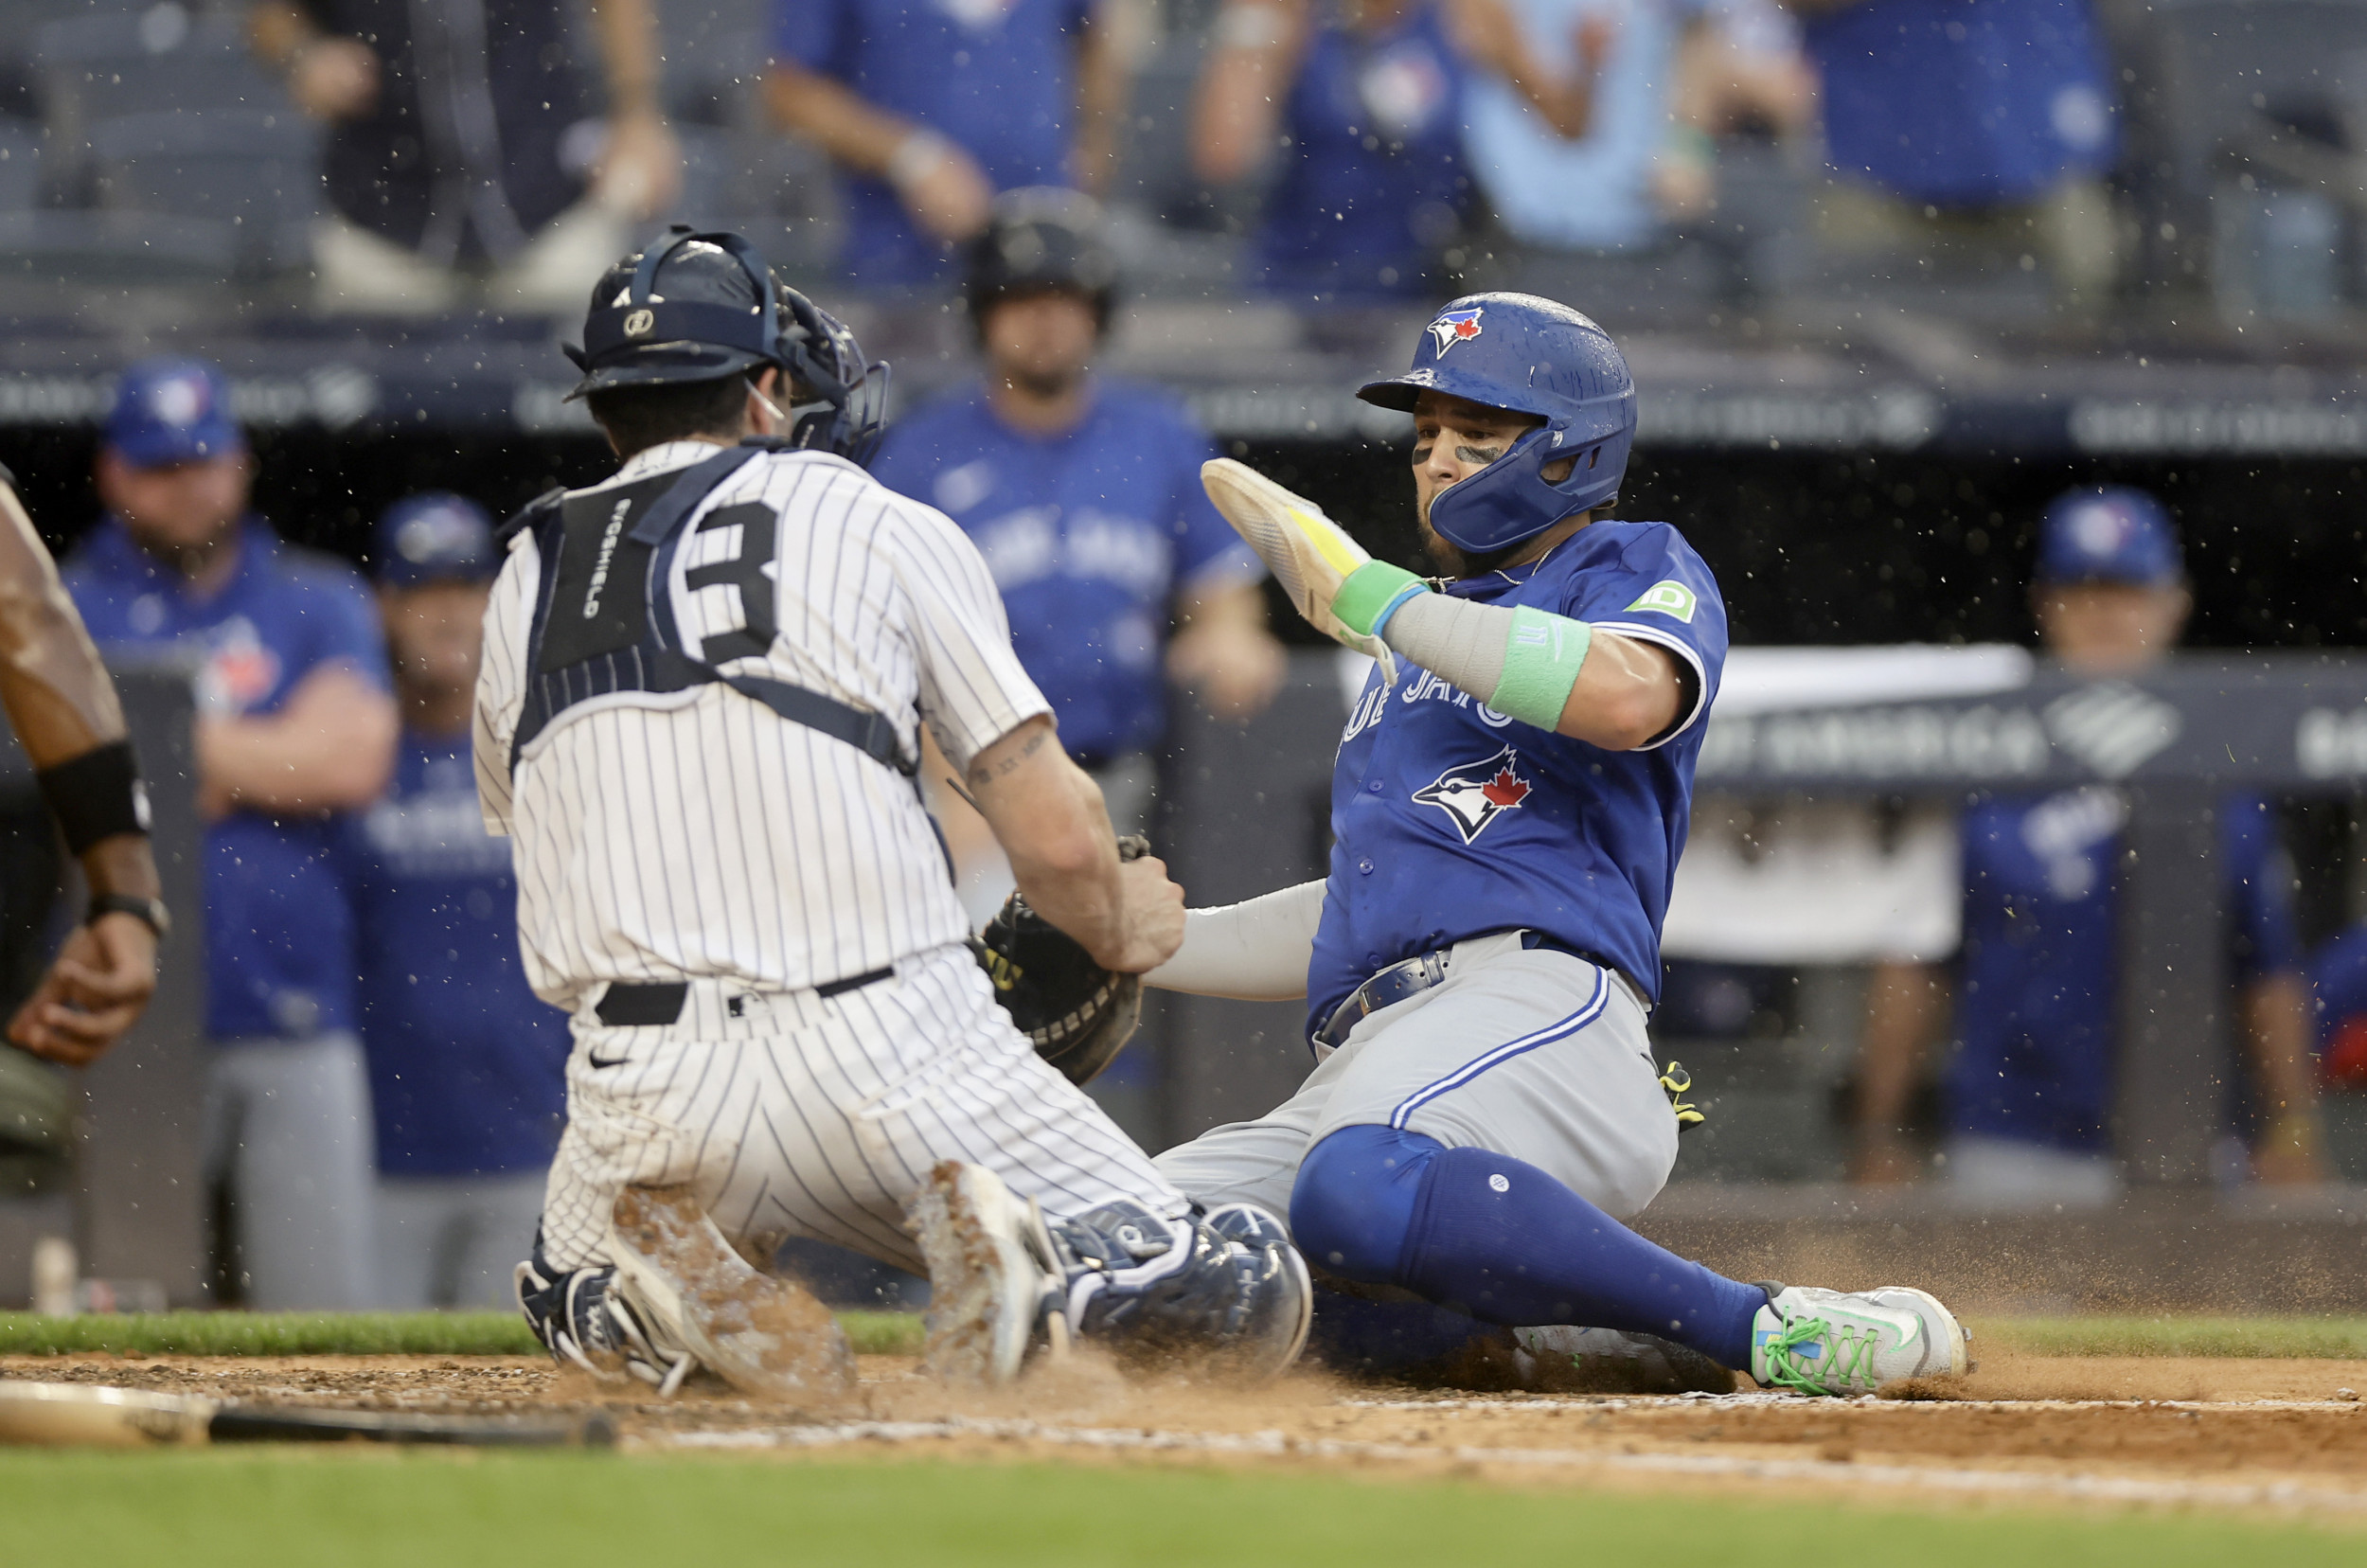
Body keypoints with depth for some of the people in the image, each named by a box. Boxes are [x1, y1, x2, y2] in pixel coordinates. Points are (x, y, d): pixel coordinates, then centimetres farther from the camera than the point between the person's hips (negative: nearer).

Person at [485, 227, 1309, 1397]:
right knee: (1250, 1296, 8)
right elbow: (1057, 843, 2)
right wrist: (1121, 930, 24)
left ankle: (685, 1301, -1)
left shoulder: (524, 581, 16)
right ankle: (1036, 1287, -23)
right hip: (893, 1068, -2)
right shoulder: (886, 529, 6)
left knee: (574, 1297, 35)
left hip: (647, 1106, 3)